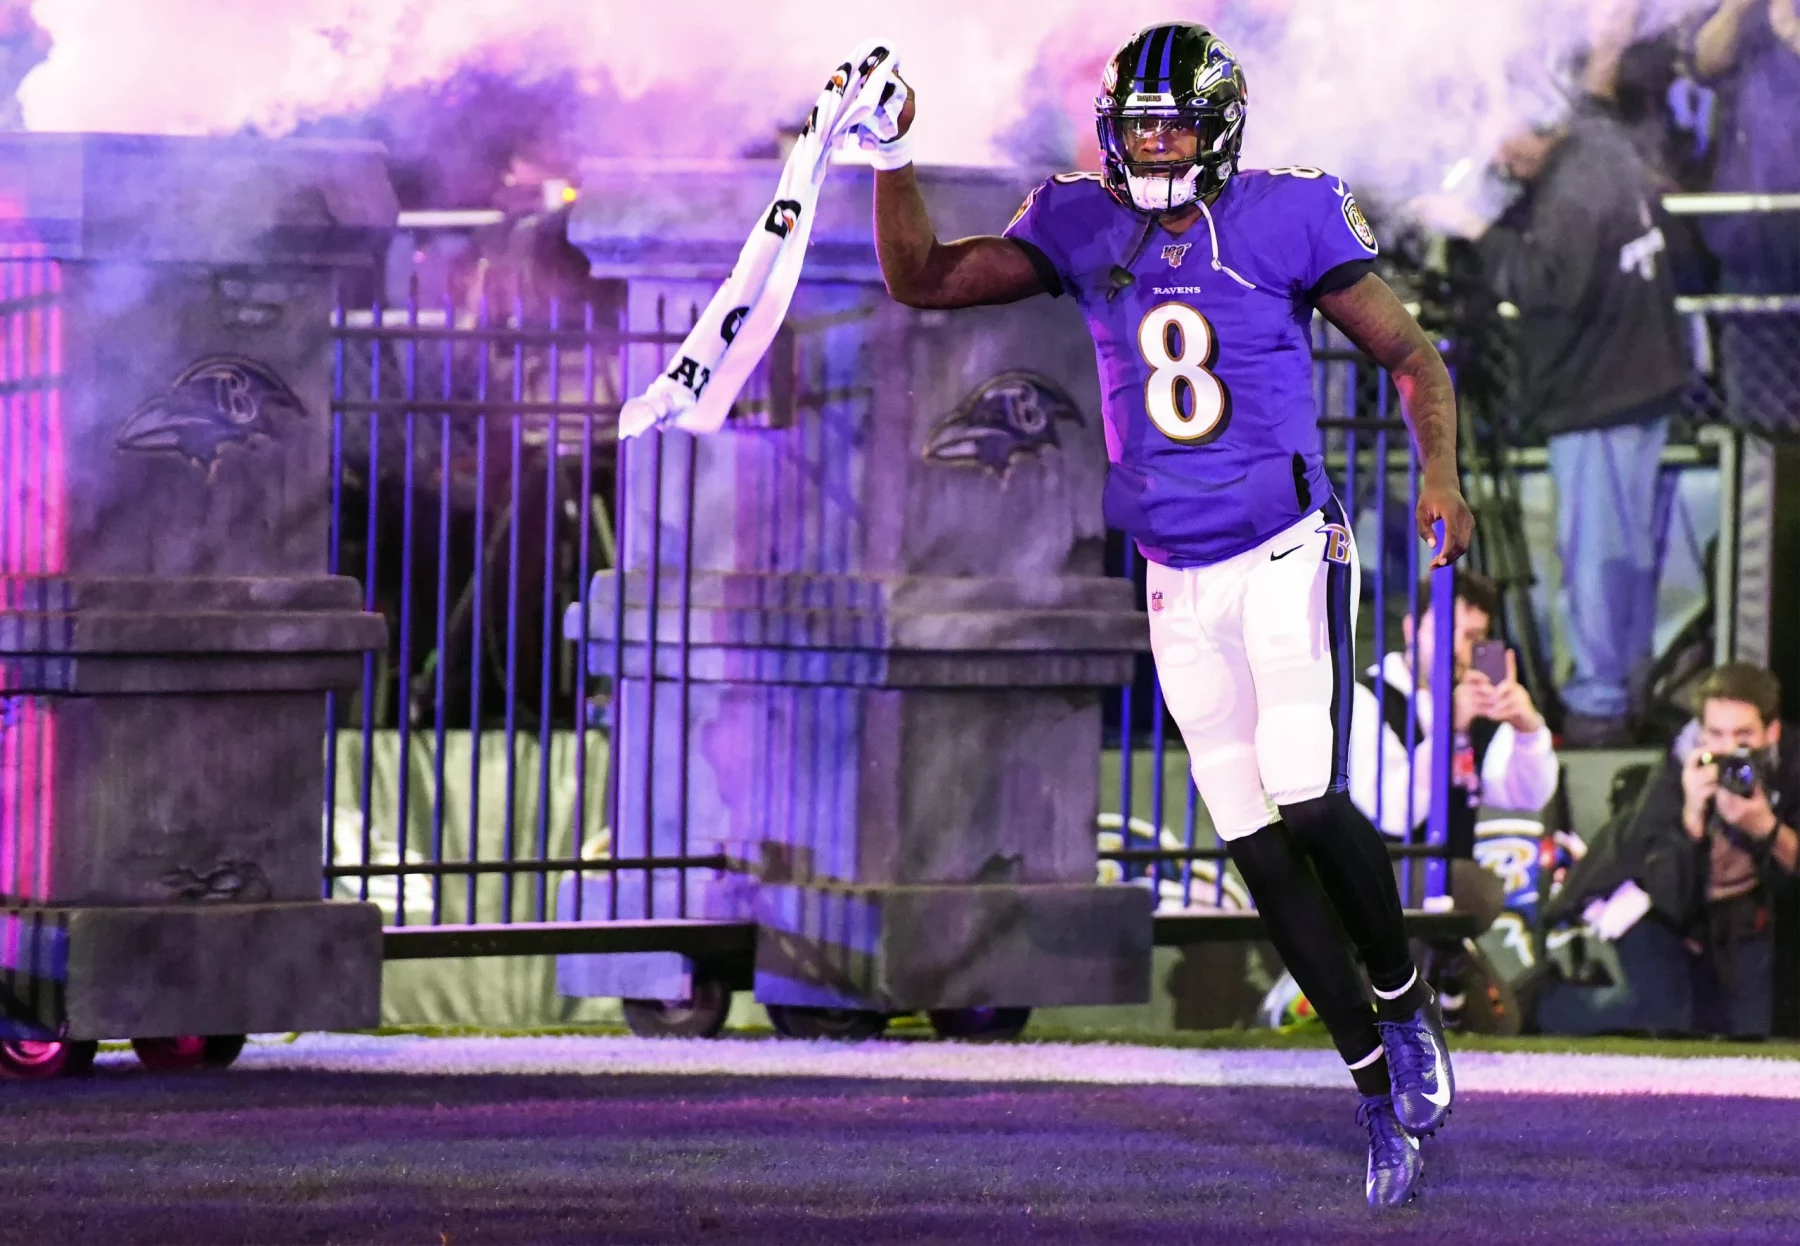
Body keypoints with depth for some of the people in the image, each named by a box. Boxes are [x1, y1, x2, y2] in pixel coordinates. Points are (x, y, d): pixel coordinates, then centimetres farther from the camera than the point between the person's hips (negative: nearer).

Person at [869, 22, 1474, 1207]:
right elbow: (921, 280, 3)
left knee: (1308, 804, -22)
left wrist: (1440, 473, -18)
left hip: (1288, 556, -4)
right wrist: (892, 157, -9)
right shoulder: (1084, 229, 2)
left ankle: (1405, 997, 6)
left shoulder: (1288, 220, -7)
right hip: (1179, 585, 4)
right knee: (1257, 844, 3)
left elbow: (1414, 356, -3)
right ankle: (1386, 1090, 13)